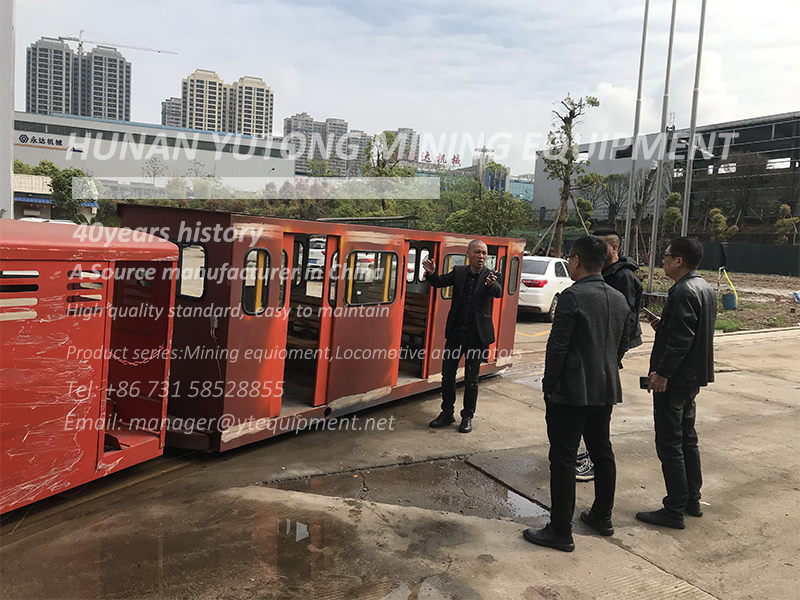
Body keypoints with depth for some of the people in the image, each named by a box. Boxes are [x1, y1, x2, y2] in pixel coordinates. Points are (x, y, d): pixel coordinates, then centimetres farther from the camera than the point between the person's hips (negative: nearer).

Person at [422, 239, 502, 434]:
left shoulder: (490, 276, -6)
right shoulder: (459, 272, 2)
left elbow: (498, 292, -23)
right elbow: (439, 282, 6)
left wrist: (491, 284, -46)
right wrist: (432, 273, -17)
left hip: (477, 336, -3)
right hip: (456, 332, 3)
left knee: (471, 379, 7)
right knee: (447, 374, 9)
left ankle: (467, 417, 21)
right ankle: (447, 413, 24)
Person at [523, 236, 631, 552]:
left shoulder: (573, 296, -17)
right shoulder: (619, 299, 8)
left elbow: (557, 346, -17)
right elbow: (622, 345, 15)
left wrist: (549, 384, -7)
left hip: (572, 392, -8)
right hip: (606, 390, 8)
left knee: (563, 459, -1)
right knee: (602, 452, 20)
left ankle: (560, 532, 5)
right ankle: (602, 516, 34)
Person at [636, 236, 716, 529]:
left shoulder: (683, 292, -20)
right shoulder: (705, 289, 11)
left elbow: (680, 340, -25)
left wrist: (662, 372, -20)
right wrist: (664, 324, 8)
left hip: (673, 380, -10)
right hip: (693, 378, 10)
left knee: (670, 445, -2)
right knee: (687, 440, 19)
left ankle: (674, 511, 5)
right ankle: (692, 501, 30)